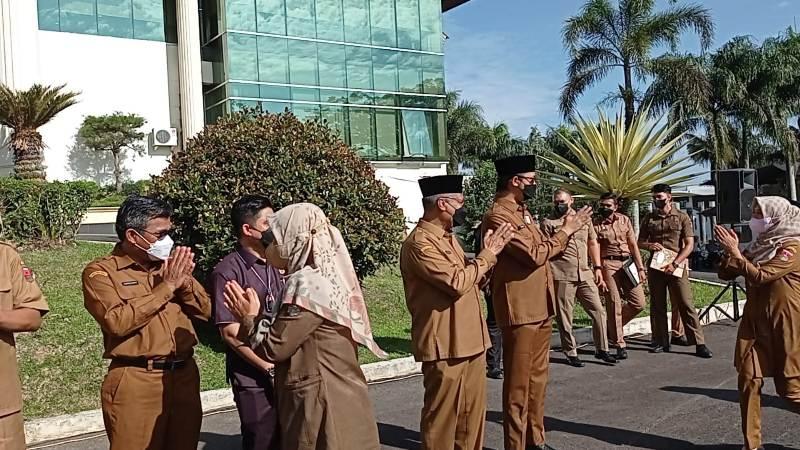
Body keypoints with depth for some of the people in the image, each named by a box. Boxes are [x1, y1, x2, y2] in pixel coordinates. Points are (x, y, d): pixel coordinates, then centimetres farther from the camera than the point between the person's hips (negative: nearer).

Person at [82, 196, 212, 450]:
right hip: (136, 381, -5)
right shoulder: (100, 271, -4)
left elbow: (205, 311, 9)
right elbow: (118, 322, -19)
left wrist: (184, 281, -8)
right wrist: (166, 287, -14)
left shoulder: (170, 264, 12)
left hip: (184, 375, 5)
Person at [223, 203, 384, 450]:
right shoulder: (325, 276, 11)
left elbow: (275, 347, -16)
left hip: (323, 402, -9)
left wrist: (250, 318, 0)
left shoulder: (307, 283, -17)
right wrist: (253, 314, 12)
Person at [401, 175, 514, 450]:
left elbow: (470, 280, 20)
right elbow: (457, 282, -23)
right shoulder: (419, 243, -17)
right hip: (445, 346, -9)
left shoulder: (446, 237, 15)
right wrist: (487, 255, -9)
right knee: (442, 416, 2)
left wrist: (489, 254, 4)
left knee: (473, 413, 17)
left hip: (469, 341, 9)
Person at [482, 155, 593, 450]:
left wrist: (567, 230, 6)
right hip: (520, 311, -10)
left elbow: (544, 249, 19)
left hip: (540, 307, 10)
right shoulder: (498, 216, -16)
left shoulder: (522, 211, 16)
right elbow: (534, 255, -21)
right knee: (518, 384, 0)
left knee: (538, 378, 17)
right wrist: (565, 231, -10)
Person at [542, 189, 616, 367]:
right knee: (564, 317, 2)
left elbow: (593, 243, 18)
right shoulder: (548, 223, 1)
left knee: (598, 311, 4)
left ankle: (601, 349, 16)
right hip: (561, 276, -4)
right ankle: (571, 352, 16)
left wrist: (597, 267, 13)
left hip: (585, 274, 4)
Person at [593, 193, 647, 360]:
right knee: (614, 306, -3)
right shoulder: (596, 225, 1)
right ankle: (620, 344, 6)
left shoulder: (624, 220, 10)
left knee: (639, 303, 0)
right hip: (609, 265, -4)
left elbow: (633, 244, 10)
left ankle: (613, 327, 22)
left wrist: (640, 268, 3)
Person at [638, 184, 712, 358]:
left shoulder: (682, 217, 1)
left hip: (676, 267, -3)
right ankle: (661, 342, 16)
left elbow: (689, 244, -4)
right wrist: (648, 245, -9)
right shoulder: (649, 218, 9)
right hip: (655, 267, 3)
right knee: (657, 306, 7)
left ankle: (699, 344, -3)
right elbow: (640, 241, 15)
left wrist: (675, 264, -15)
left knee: (686, 305, -6)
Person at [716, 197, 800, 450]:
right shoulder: (758, 246, 9)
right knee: (748, 381, 1)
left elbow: (760, 276, -24)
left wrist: (734, 251, -21)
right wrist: (730, 251, -7)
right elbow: (726, 274, 9)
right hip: (755, 321, 6)